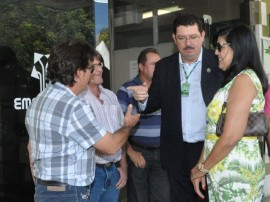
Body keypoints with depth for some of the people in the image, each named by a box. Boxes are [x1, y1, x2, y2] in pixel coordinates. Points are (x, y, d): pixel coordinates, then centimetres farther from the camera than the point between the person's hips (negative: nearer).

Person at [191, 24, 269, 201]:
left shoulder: (244, 79, -14)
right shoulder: (233, 80, 15)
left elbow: (231, 137, -22)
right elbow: (214, 129, 11)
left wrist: (203, 167, -10)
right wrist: (201, 166, 6)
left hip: (236, 174, -8)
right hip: (224, 171, 8)